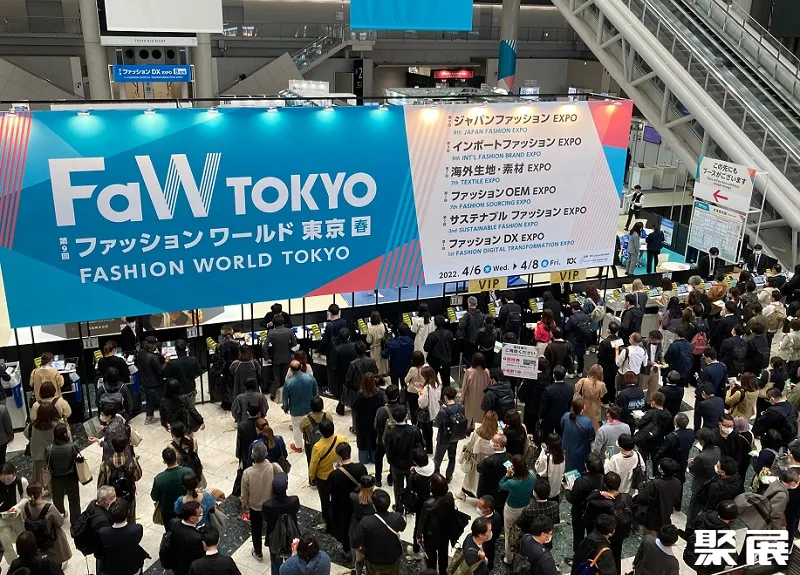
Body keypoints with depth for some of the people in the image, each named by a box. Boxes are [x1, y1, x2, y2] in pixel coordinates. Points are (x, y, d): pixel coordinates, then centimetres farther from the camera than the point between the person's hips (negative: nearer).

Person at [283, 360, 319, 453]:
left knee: (297, 428, 20)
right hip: (309, 408, 2)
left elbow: (285, 398, -12)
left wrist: (285, 408, 7)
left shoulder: (288, 382, -26)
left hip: (296, 410, -2)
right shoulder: (310, 377, -18)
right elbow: (316, 392, -4)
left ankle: (298, 446, 37)